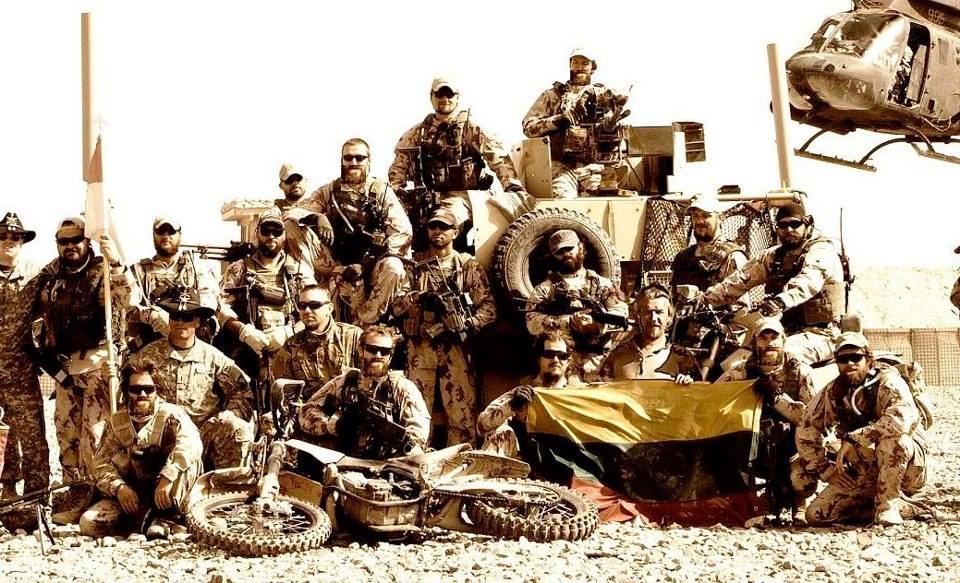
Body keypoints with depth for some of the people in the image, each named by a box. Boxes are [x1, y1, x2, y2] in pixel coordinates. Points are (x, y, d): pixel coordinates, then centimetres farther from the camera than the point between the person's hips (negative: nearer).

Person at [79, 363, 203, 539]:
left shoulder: (171, 415, -8)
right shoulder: (116, 422, 7)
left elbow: (190, 443, -29)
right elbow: (101, 460, 1)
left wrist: (167, 478, -40)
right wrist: (118, 487, -18)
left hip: (167, 495, -3)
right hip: (132, 496, 4)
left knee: (187, 459, -31)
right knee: (89, 523, -18)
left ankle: (167, 517, -18)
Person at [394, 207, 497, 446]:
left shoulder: (469, 265, 7)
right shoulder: (414, 264, 12)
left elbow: (489, 307, 1)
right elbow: (395, 304, 5)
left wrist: (468, 324, -15)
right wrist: (417, 298, -13)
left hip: (456, 347, -1)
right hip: (419, 348, 2)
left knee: (463, 413, -5)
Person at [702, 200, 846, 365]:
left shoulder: (821, 251, -8)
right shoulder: (774, 255, 18)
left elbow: (808, 282, -28)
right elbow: (743, 277, 11)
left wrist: (781, 301, -47)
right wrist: (706, 297, -2)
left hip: (819, 334, -7)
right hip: (786, 331, 7)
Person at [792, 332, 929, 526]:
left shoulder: (888, 383, -16)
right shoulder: (832, 393, 0)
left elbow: (901, 420, -36)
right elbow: (807, 430, 8)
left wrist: (852, 439, -32)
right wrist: (825, 470, -1)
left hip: (909, 468, -6)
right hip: (865, 475, 6)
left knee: (892, 440, -38)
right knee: (816, 515, -8)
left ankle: (888, 504, -17)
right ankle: (900, 507, 2)